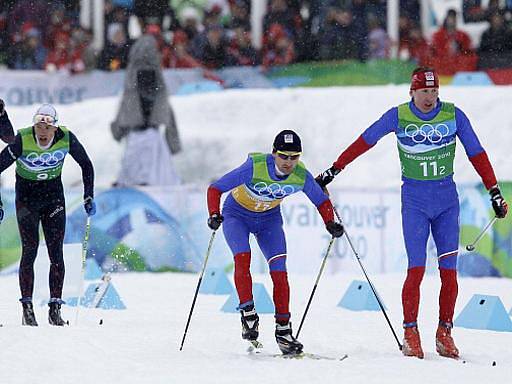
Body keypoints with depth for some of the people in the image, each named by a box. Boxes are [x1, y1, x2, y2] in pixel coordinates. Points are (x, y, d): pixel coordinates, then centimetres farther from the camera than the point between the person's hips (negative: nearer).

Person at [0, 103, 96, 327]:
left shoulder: (66, 138, -17)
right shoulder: (22, 140, -24)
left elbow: (86, 165, 0)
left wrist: (89, 197, -1)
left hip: (54, 196, 2)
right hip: (26, 197, -2)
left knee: (56, 253, -5)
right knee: (30, 250, -12)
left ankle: (55, 308, -2)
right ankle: (27, 307, -8)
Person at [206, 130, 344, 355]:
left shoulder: (301, 176, -23)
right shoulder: (254, 167, -33)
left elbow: (321, 201, -4)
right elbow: (216, 188, -29)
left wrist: (330, 223, -21)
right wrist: (214, 215, -44)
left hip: (269, 219, 3)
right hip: (237, 215, -3)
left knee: (279, 272, -10)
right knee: (242, 258, -28)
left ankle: (283, 330, -2)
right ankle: (247, 312, -18)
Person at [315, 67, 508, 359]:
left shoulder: (454, 115, -3)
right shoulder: (399, 116, -5)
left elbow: (477, 154, 2)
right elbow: (365, 141, 3)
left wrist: (495, 192, 0)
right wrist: (334, 170, 3)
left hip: (447, 201, 2)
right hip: (414, 201, -2)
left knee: (449, 271, -1)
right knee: (417, 269, -11)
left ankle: (445, 333, 10)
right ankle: (411, 334, -3)